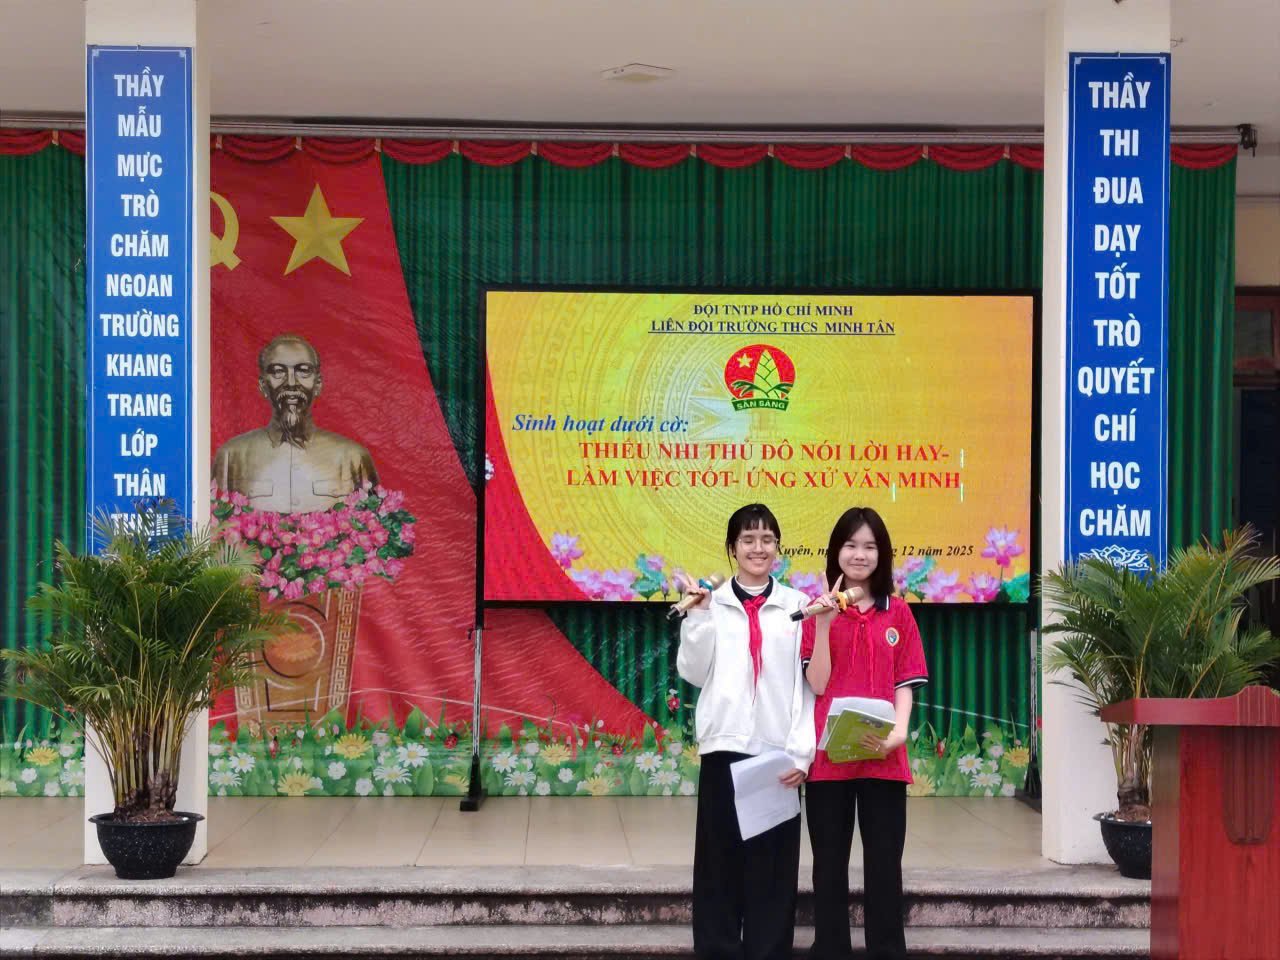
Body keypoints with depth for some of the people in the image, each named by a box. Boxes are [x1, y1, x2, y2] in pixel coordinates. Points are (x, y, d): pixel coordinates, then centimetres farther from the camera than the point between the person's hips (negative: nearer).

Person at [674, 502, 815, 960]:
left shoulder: (797, 605, 5)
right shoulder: (712, 604, 5)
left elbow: (809, 683, 2)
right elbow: (694, 672, -1)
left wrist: (801, 752, -5)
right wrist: (699, 614, -11)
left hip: (778, 752, 0)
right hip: (725, 748, 0)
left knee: (774, 863, 3)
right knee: (720, 859, 3)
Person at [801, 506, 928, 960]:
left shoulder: (898, 612, 7)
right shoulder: (820, 610, 4)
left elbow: (904, 684, 5)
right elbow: (818, 684, -3)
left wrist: (898, 733, -13)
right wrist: (823, 625, -14)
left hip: (883, 757, 1)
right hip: (829, 755, -1)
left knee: (885, 864, 4)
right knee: (829, 864, 5)